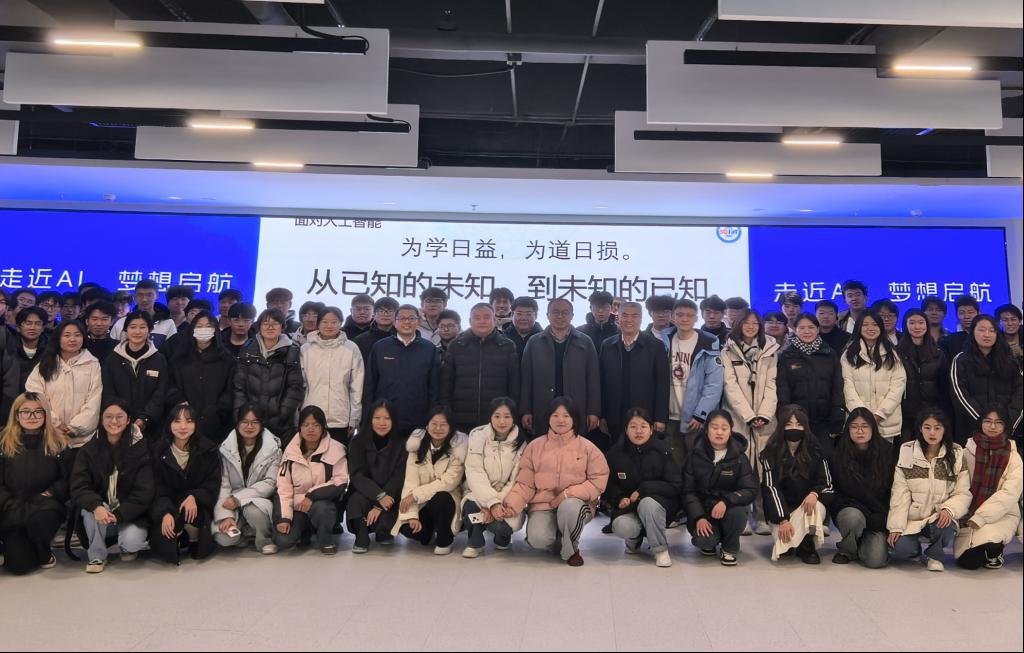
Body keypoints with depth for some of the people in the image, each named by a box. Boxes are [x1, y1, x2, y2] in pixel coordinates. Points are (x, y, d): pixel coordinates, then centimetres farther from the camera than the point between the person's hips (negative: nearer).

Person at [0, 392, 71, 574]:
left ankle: (44, 554, -5)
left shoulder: (58, 443, 4)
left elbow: (68, 479, 4)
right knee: (19, 565, -16)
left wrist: (49, 493, -13)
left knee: (40, 517, -39)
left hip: (46, 507, -1)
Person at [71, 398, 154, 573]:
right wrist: (97, 506, -31)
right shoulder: (89, 450, 0)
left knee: (131, 542, -29)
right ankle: (97, 556, -9)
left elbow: (144, 491, -10)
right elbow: (79, 487, -10)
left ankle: (128, 547, 9)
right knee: (90, 509, -30)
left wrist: (119, 515, -23)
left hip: (131, 514, -2)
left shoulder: (141, 448, -7)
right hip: (100, 512, 2)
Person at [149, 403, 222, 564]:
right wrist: (165, 513, -26)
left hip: (198, 504, -1)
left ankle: (194, 542, 2)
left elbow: (213, 485, -4)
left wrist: (194, 497, -24)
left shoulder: (209, 450, -5)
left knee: (190, 514, -34)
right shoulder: (159, 451, -4)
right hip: (167, 505, 1)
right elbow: (158, 489, -7)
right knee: (162, 531, -28)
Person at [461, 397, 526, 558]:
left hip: (506, 498, 1)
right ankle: (475, 541, -2)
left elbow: (516, 480, -7)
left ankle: (502, 537, 10)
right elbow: (475, 473, -15)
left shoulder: (520, 443, -5)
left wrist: (498, 504, -21)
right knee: (471, 505, -35)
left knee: (509, 524, -30)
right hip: (479, 493, 0)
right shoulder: (478, 436, -7)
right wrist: (492, 503, -28)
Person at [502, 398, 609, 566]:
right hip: (542, 505, 1)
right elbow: (525, 484, 1)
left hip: (574, 503, -1)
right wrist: (512, 504, -19)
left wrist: (568, 494, -16)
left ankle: (570, 549, -6)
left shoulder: (587, 447, 1)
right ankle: (556, 537, 12)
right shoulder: (534, 446, 4)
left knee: (569, 507, -38)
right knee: (537, 539, -28)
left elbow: (599, 480, -4)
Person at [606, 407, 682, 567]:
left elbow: (676, 486, -10)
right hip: (628, 504, 2)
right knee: (621, 527, -30)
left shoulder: (662, 450, -9)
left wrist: (643, 490, -20)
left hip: (659, 502, -1)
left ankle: (660, 549, -13)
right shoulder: (616, 452, -3)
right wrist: (619, 499, -16)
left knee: (647, 503, -37)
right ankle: (635, 538, 9)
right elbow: (609, 484, 5)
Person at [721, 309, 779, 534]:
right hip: (738, 418, -2)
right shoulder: (728, 353, 4)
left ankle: (762, 518, 5)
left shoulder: (769, 352, 11)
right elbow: (731, 386, -3)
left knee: (763, 468, -2)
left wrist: (764, 415, -9)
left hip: (764, 419, 2)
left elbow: (771, 386, 4)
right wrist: (749, 416, -11)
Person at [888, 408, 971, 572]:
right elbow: (900, 493, -4)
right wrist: (896, 526, -9)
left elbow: (963, 493, -2)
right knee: (901, 548, -25)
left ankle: (934, 555, 2)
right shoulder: (906, 451, -2)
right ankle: (916, 550, 14)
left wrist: (949, 509, -23)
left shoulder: (956, 454, 0)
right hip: (912, 517, 0)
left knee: (945, 530, -34)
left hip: (940, 517, 0)